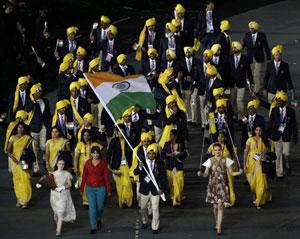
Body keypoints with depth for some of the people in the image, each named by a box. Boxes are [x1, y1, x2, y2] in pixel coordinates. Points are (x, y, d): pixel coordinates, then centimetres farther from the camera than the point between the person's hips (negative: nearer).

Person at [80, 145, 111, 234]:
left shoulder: (103, 163, -5)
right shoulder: (87, 163, -3)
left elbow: (106, 176, -3)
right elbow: (84, 176, 3)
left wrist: (108, 189, -3)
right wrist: (82, 188, 4)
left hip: (101, 188, 0)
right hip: (90, 188, 0)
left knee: (100, 206, 9)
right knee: (92, 207, -3)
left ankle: (98, 219, 42)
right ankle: (93, 227, 4)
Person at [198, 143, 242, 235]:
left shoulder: (226, 160, 1)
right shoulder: (210, 161, 1)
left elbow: (231, 173, 5)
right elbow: (206, 174, -3)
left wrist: (239, 173, -13)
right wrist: (200, 174, -24)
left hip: (222, 185, -1)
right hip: (213, 185, 1)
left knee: (220, 206, -10)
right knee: (215, 206, 8)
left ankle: (219, 227, -10)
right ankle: (217, 223, 32)